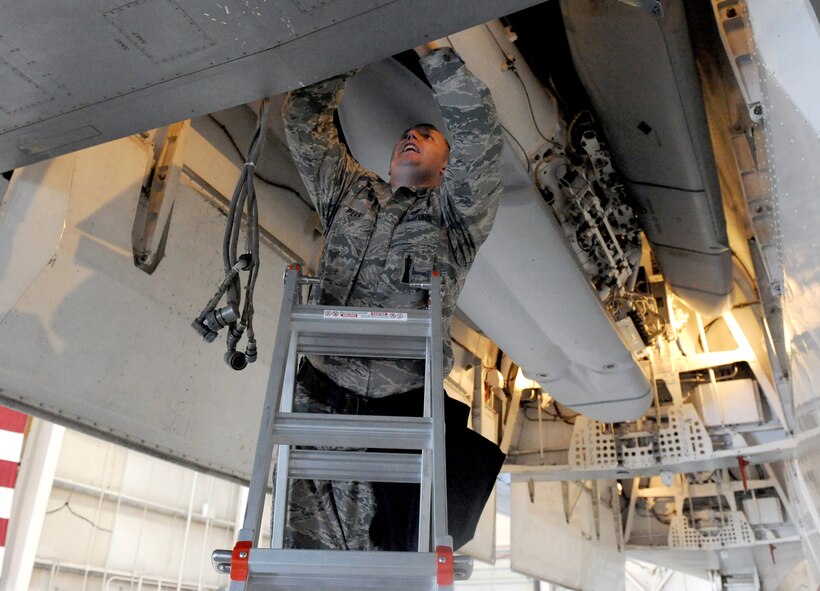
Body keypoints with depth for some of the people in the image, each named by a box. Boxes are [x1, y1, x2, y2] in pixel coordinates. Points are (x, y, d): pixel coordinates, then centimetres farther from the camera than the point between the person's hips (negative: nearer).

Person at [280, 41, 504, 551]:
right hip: (321, 393, 3)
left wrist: (427, 48, 6)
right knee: (308, 548, -7)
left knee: (385, 548, -5)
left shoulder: (456, 212, 14)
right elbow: (304, 117, 25)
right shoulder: (351, 194, 24)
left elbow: (479, 126, 0)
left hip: (400, 405, -2)